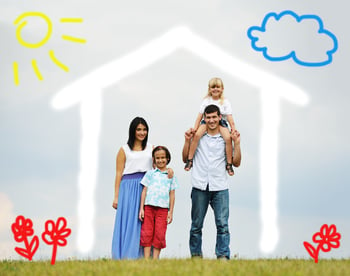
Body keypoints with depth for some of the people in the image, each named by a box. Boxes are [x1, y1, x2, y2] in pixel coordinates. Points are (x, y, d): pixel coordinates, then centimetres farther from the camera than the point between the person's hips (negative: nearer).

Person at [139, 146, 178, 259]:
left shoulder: (171, 175, 10)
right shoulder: (150, 173, 9)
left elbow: (172, 194, 9)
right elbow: (144, 191, 7)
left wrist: (171, 212, 4)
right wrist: (141, 209, 1)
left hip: (163, 208, 0)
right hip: (148, 207, 0)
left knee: (159, 235, -3)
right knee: (147, 233, -1)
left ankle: (155, 259, 2)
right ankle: (146, 260, 1)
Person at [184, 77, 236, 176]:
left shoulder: (225, 102, 5)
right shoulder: (206, 101, 7)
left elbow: (229, 116, 0)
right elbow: (200, 115, 4)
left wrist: (233, 128, -11)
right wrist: (195, 127, -5)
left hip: (221, 122, -1)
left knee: (228, 138, -29)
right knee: (196, 135, -29)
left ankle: (229, 164, -15)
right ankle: (190, 160, -20)